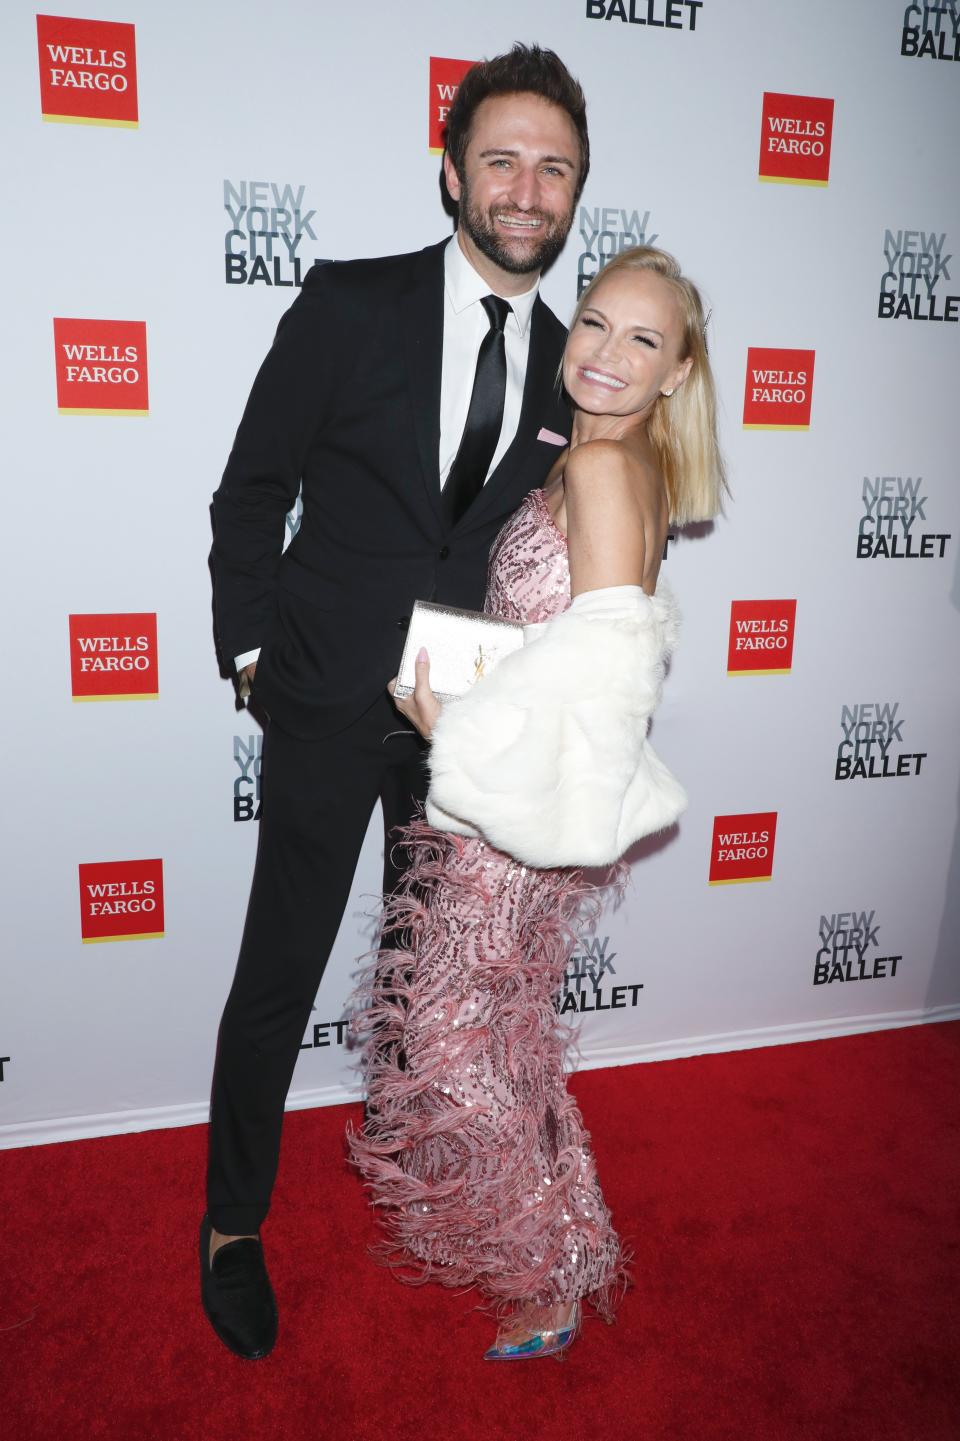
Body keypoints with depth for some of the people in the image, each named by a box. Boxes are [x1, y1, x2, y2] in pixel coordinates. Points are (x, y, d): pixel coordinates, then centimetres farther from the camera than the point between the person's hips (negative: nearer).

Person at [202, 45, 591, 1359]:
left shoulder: (566, 367, 4)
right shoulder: (350, 304, -6)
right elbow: (252, 490, -2)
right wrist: (254, 646, -5)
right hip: (331, 707, -3)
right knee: (279, 979, 5)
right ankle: (234, 1225, 27)